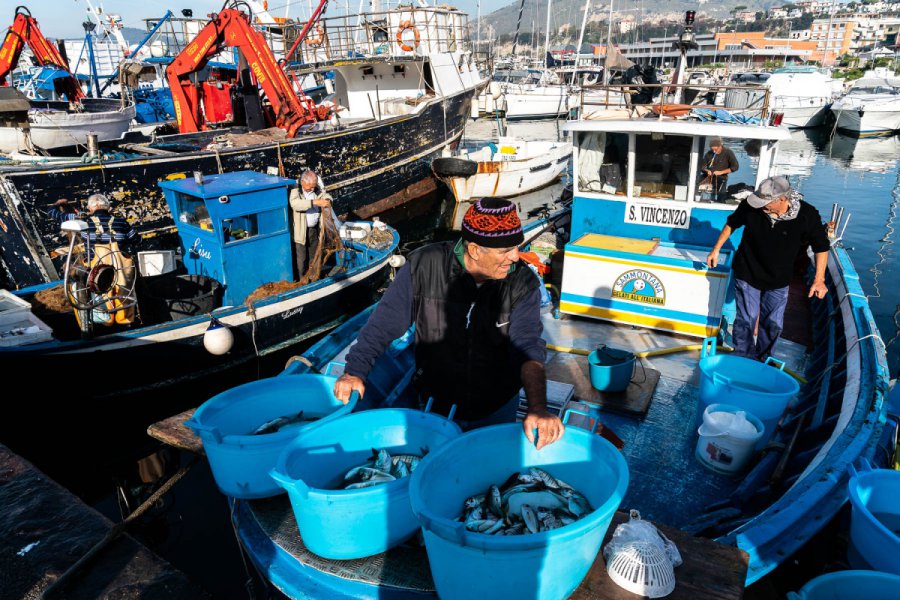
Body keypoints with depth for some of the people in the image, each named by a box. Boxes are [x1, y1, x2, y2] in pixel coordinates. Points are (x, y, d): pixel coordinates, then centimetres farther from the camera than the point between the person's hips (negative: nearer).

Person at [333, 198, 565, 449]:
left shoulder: (523, 283, -19)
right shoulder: (424, 267, -21)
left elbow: (528, 347, -28)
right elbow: (385, 322, -12)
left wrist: (538, 408, -42)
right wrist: (355, 371, -17)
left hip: (496, 410, 1)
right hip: (435, 407, 0)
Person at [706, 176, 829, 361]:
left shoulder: (807, 215, -22)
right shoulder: (751, 205, -22)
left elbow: (821, 247, -6)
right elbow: (732, 223, 1)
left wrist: (819, 279, -10)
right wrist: (716, 250, 5)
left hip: (778, 280, 1)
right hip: (747, 274, -1)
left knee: (774, 324, 12)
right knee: (746, 319, 2)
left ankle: (763, 360, 36)